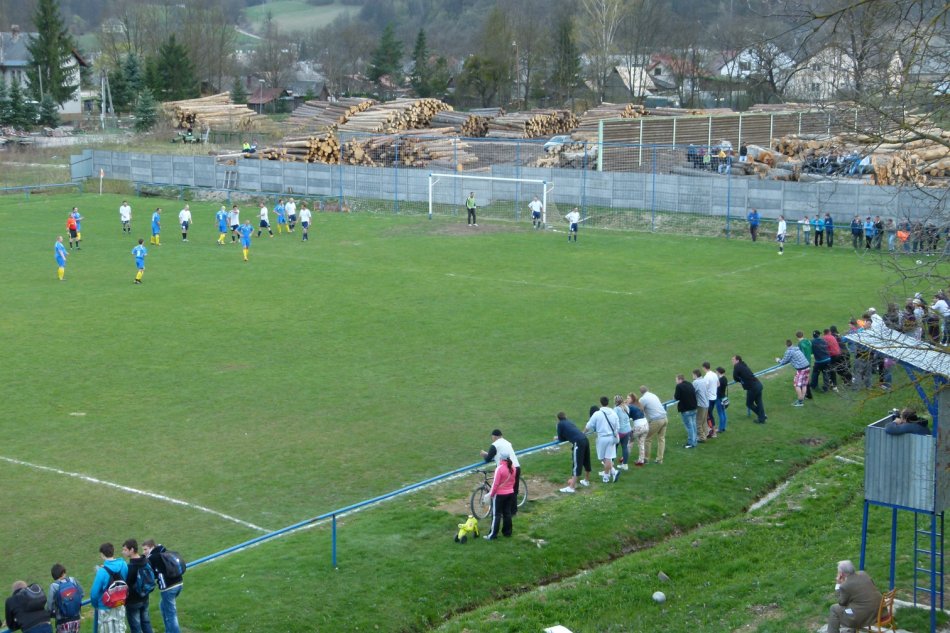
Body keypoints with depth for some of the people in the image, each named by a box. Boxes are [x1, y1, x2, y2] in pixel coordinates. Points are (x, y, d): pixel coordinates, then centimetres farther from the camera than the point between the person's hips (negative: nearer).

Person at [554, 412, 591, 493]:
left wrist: (558, 438, 32)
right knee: (586, 462, 22)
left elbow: (561, 439, 9)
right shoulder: (569, 422, 25)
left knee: (576, 465, -8)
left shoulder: (560, 424, 6)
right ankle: (586, 481, 41)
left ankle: (571, 487, -9)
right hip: (585, 440, 8)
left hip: (578, 443, -8)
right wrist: (559, 438, 41)